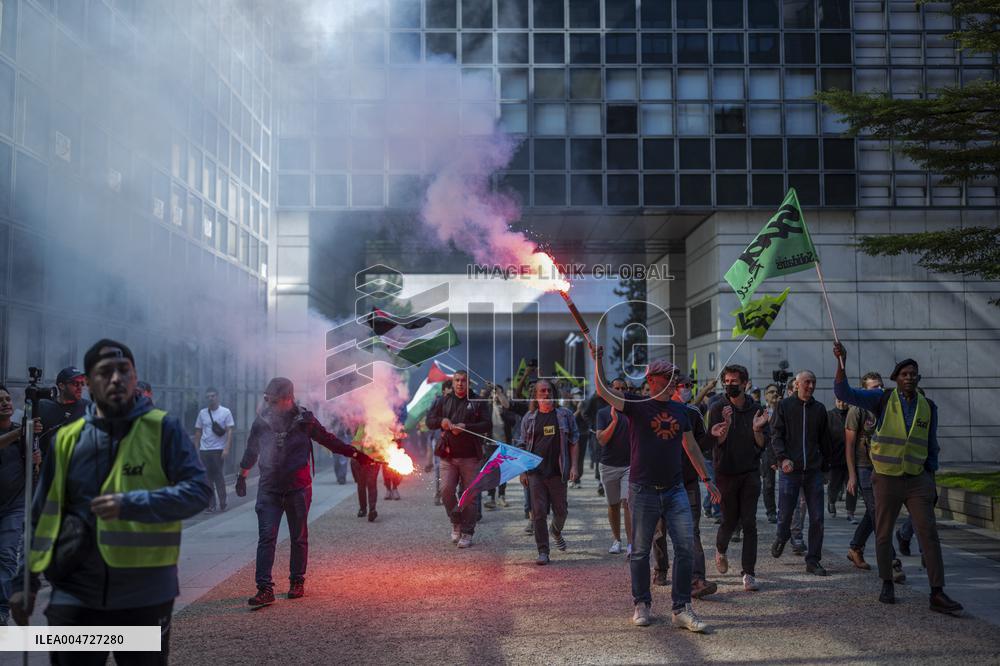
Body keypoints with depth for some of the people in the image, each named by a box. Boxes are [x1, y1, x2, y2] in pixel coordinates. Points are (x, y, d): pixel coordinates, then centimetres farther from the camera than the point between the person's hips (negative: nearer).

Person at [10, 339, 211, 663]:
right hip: (75, 596, 2)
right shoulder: (68, 439, 4)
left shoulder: (163, 429, -5)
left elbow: (198, 490, -12)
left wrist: (130, 504, -21)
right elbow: (41, 515, 10)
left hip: (146, 595, -1)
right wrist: (25, 581, 8)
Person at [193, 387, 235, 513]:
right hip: (204, 450, 4)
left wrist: (227, 448, -14)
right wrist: (196, 449, 9)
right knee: (207, 477, 6)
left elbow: (229, 431, -5)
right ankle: (210, 505, 13)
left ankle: (222, 504, 6)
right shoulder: (202, 413, 9)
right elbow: (198, 432, 14)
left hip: (218, 449, -4)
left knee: (218, 476, -3)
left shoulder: (225, 412, -1)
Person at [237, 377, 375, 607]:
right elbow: (251, 451, 18)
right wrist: (242, 476, 27)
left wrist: (356, 454, 6)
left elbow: (328, 440, 6)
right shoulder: (262, 421, 2)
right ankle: (265, 589, -6)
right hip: (269, 488, 1)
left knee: (299, 538, 8)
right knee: (266, 537, -7)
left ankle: (297, 582, 23)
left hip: (298, 488, -1)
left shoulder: (304, 420, -4)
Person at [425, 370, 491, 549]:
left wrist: (466, 427, -15)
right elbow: (429, 421, 11)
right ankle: (456, 523, 14)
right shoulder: (443, 401, 12)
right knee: (446, 490, -10)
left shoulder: (477, 403, 5)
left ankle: (467, 533, 10)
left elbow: (487, 425, -2)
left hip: (470, 456, -1)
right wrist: (441, 422, -11)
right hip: (448, 455, 2)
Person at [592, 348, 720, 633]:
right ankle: (642, 605, 22)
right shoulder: (637, 405, -3)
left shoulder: (681, 411, 11)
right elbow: (603, 391, -17)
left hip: (675, 490, 4)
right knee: (640, 551, 6)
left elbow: (691, 447, 19)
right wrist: (598, 361, -27)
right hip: (643, 490, -4)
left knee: (686, 547, -4)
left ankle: (681, 609, 5)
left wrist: (706, 479, 19)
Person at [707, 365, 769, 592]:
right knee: (730, 520, 7)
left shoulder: (757, 410, 3)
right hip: (726, 473, -1)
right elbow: (715, 442, -10)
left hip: (750, 473, 1)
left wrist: (757, 430, -18)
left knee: (749, 523, -2)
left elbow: (762, 445, 1)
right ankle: (721, 550, 38)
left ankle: (749, 573, 2)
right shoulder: (718, 409, -3)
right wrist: (726, 424, -26)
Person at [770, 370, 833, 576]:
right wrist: (783, 458, -17)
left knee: (817, 519, 1)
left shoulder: (819, 409, 10)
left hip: (813, 472, 3)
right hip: (790, 470, -3)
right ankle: (782, 537, 33)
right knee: (785, 515, 0)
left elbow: (825, 441, 16)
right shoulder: (785, 406, 1)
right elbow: (776, 435, -3)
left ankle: (813, 560, 12)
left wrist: (824, 465, 13)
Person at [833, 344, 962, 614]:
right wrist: (841, 362, -29)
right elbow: (844, 393, -15)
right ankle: (887, 585, 23)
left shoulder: (928, 407, 4)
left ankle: (937, 594, -6)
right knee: (883, 534, 7)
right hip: (886, 478, -1)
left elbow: (931, 447, 12)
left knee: (929, 532, -7)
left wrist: (931, 480, 7)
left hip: (917, 480, 2)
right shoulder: (883, 400, -4)